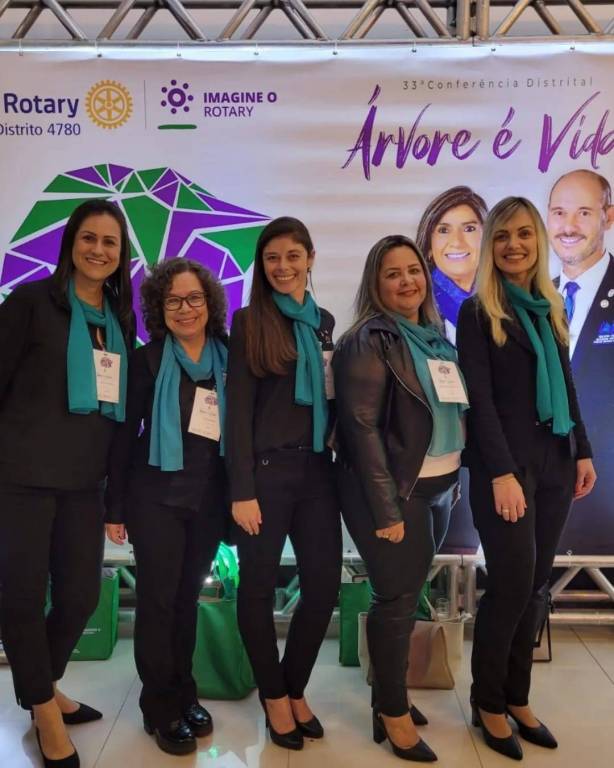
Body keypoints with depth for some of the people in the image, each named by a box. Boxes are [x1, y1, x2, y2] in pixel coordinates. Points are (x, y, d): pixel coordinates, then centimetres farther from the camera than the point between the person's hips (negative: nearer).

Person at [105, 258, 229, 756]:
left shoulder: (228, 359, 2)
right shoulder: (147, 360, -5)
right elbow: (124, 433, -4)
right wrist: (115, 506, -6)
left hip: (209, 498, 3)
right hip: (157, 494, -3)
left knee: (189, 595, 14)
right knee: (158, 596, 2)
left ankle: (184, 693, 29)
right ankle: (161, 707, 17)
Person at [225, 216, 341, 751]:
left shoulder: (325, 321, 12)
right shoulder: (250, 321, -4)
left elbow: (333, 399, 14)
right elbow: (238, 409, -9)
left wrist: (342, 467, 9)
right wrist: (242, 489, -13)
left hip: (316, 468, 5)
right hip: (266, 469, -5)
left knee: (325, 582, 6)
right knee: (260, 585, 7)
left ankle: (296, 689, 28)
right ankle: (275, 696, 27)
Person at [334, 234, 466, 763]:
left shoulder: (435, 336, 11)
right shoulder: (370, 341, -12)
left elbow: (452, 411, 14)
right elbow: (363, 427, -18)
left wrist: (455, 479, 9)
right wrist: (387, 509, -20)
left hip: (438, 487, 7)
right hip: (394, 490, -7)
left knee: (408, 593, 15)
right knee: (398, 598, 2)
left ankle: (390, 694, 31)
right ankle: (394, 712, 19)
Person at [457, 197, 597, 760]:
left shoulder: (551, 307, 13)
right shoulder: (478, 312, -5)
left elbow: (566, 387, 17)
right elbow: (479, 398, -12)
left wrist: (582, 451, 11)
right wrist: (501, 472, -17)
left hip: (553, 460, 6)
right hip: (505, 463, -6)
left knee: (536, 584, 10)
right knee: (513, 582, -4)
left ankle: (518, 697, 24)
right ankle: (488, 702, 15)